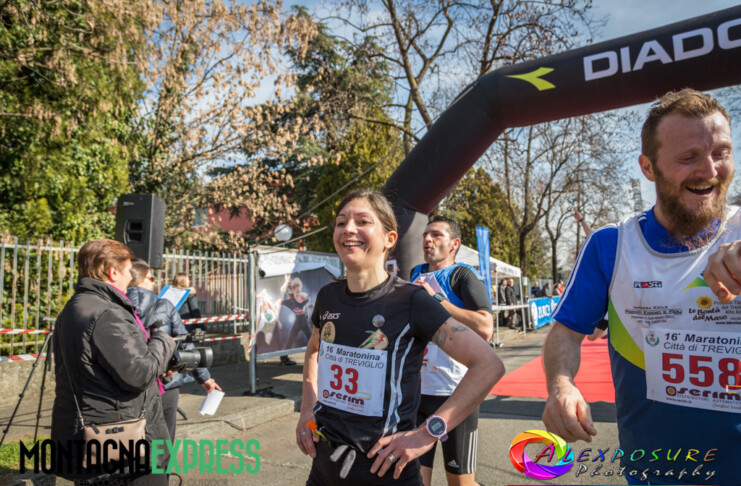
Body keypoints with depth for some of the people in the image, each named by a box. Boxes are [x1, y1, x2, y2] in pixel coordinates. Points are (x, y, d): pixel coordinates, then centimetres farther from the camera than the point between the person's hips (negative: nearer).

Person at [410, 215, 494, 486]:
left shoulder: (463, 276, -7)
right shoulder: (415, 275, 11)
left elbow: (485, 329, -22)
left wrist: (436, 298, -20)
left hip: (455, 393, -5)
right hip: (415, 392, 5)